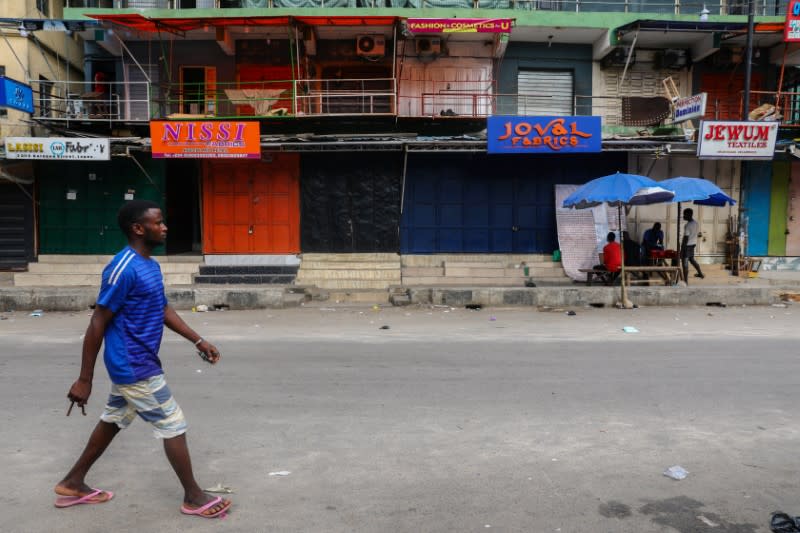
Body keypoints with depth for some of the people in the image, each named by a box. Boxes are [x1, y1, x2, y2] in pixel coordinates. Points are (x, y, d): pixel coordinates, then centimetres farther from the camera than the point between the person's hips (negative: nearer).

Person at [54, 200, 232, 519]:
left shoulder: (151, 265, 8)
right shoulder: (124, 268, -22)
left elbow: (164, 310, 16)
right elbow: (97, 324, -20)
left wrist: (198, 341, 11)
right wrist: (84, 380, -17)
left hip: (133, 364, 10)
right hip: (135, 367, -9)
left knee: (113, 421, 21)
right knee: (173, 426, -1)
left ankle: (72, 484, 38)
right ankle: (193, 498, 13)